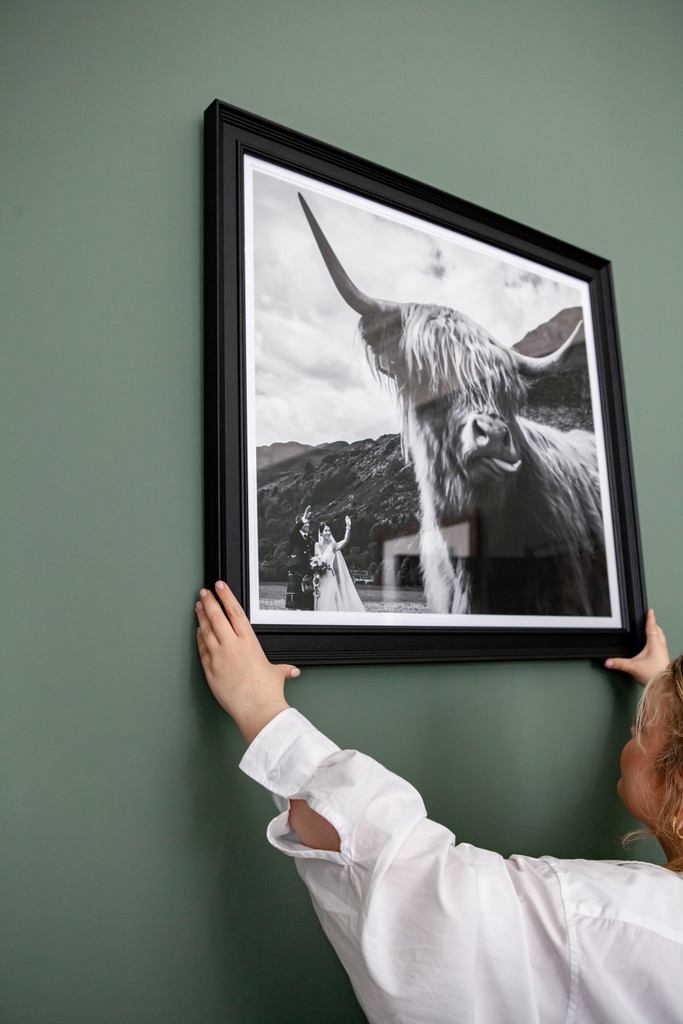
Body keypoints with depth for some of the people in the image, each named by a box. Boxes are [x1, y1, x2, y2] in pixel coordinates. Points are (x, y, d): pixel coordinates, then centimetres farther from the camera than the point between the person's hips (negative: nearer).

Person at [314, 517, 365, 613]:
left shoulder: (333, 546, 6)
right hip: (322, 581, -2)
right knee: (324, 604, -1)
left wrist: (348, 527, -23)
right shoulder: (317, 546, 3)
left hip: (333, 580, 2)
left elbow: (346, 540, -11)